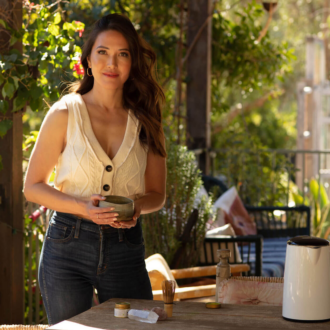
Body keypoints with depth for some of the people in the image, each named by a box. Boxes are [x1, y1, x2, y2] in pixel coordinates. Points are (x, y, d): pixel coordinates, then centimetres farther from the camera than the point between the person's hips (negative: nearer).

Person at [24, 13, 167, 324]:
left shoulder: (144, 121, 5)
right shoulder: (65, 114, -2)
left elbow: (157, 193, 13)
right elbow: (33, 186, 1)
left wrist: (138, 206, -10)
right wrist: (81, 206, -16)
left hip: (126, 248, 2)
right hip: (67, 246, -2)